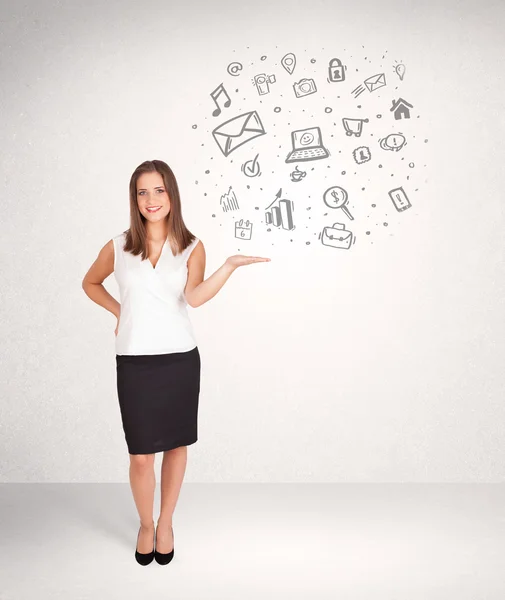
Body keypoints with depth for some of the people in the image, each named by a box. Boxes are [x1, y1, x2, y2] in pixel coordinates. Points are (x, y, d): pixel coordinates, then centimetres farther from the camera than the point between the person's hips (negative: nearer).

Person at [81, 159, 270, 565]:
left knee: (176, 445, 12)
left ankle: (166, 523, 35)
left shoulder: (192, 247, 0)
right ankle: (145, 525, 32)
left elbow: (194, 297, -17)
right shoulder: (118, 248, 1)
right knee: (141, 455, 5)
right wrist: (119, 310, 6)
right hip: (134, 362, 0)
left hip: (180, 359, 0)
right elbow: (90, 283, 20)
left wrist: (230, 266, -27)